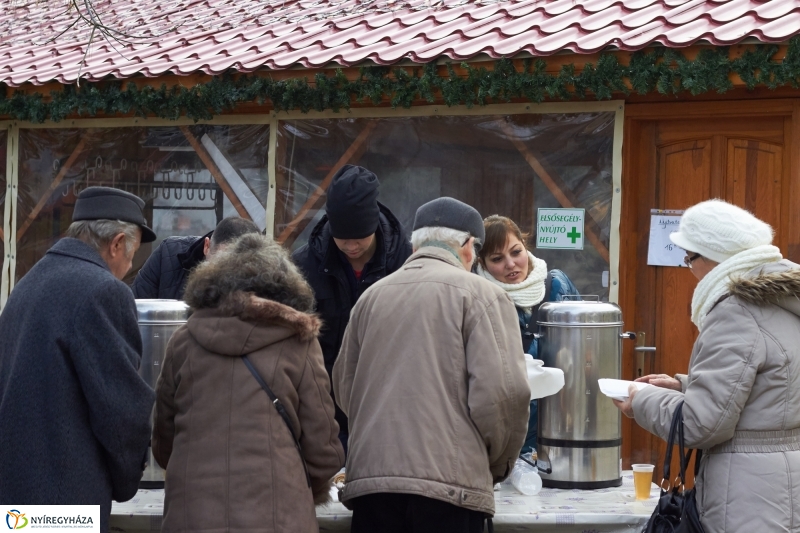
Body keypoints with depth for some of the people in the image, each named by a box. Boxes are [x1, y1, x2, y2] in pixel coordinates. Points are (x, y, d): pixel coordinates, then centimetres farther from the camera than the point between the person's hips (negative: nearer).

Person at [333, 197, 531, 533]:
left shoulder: (372, 296, 14)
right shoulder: (479, 293, -1)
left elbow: (344, 389, 18)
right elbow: (502, 392, -9)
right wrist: (498, 465, 7)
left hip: (370, 479, 5)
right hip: (450, 485, -4)